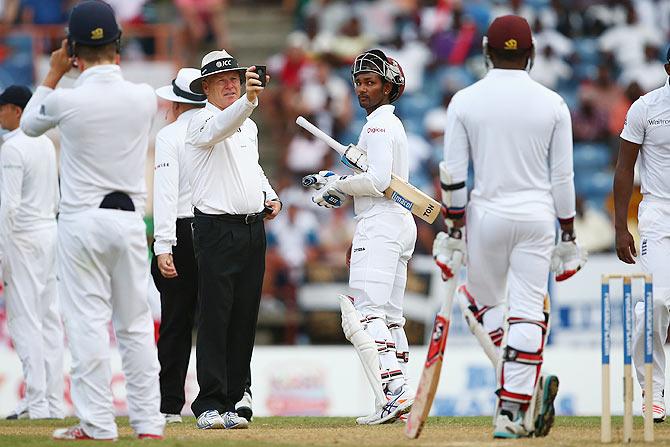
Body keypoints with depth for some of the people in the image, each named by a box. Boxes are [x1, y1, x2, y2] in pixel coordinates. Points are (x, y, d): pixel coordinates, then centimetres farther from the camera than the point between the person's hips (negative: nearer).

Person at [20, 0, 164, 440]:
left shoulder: (66, 100, -11)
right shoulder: (144, 97, -2)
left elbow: (30, 124, 12)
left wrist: (54, 72, 16)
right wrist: (114, 66, 27)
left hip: (82, 221, -3)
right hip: (131, 219, 3)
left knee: (88, 322, -1)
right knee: (136, 324, 9)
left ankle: (97, 423, -2)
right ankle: (149, 420, 9)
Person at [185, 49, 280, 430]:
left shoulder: (248, 126, 18)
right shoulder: (203, 121, -7)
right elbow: (219, 128, -32)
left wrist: (271, 197, 13)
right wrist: (249, 100, -49)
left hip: (253, 228, 7)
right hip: (218, 230, -7)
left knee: (244, 319, 7)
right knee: (215, 317, -10)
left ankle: (231, 402, 12)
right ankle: (209, 405, -11)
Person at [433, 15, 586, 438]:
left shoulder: (465, 101, -3)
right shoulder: (552, 104, -1)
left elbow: (453, 176, -4)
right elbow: (563, 176, 1)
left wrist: (453, 232, 3)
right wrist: (568, 237, 9)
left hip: (486, 216, 0)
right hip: (537, 217, 0)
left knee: (485, 301, 15)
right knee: (527, 312, 1)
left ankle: (520, 397, -3)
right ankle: (512, 411, -4)